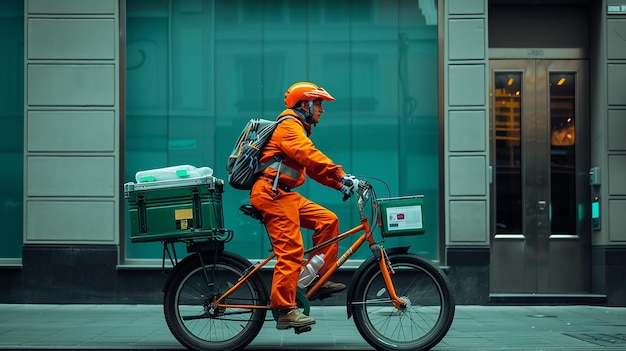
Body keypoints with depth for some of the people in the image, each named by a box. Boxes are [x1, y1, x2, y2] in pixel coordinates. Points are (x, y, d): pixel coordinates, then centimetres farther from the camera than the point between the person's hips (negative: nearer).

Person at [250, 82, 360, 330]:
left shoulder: (296, 129, 24)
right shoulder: (288, 126, -9)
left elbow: (312, 166, 20)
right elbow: (311, 156, -25)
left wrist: (340, 184, 8)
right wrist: (342, 176, -31)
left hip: (284, 194, 10)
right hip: (271, 193, -10)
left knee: (327, 220, 5)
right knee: (291, 250, -14)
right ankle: (285, 310, -12)